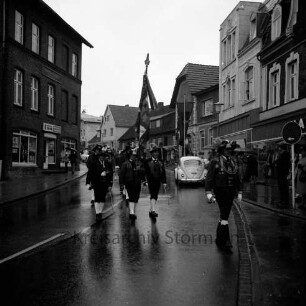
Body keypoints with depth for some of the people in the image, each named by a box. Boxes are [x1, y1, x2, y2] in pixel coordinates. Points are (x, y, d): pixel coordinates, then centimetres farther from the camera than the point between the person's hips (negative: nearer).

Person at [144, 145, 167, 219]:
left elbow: (163, 173, 10)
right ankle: (153, 210, -18)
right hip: (151, 181, -5)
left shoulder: (160, 162, 11)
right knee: (152, 196, -14)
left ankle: (151, 211, 21)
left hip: (158, 181, 5)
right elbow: (145, 172, -3)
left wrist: (164, 182, 3)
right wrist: (146, 181, -10)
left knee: (155, 196, 9)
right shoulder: (147, 162, -1)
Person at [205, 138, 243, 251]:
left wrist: (239, 192, 12)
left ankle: (219, 239, 26)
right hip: (220, 192, -6)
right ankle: (226, 241, -8)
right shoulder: (215, 162, -6)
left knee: (224, 215, 12)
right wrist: (209, 192, -18)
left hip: (230, 192, 6)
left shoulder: (233, 162, 11)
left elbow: (238, 179, 16)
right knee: (224, 215, -12)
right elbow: (209, 178, -10)